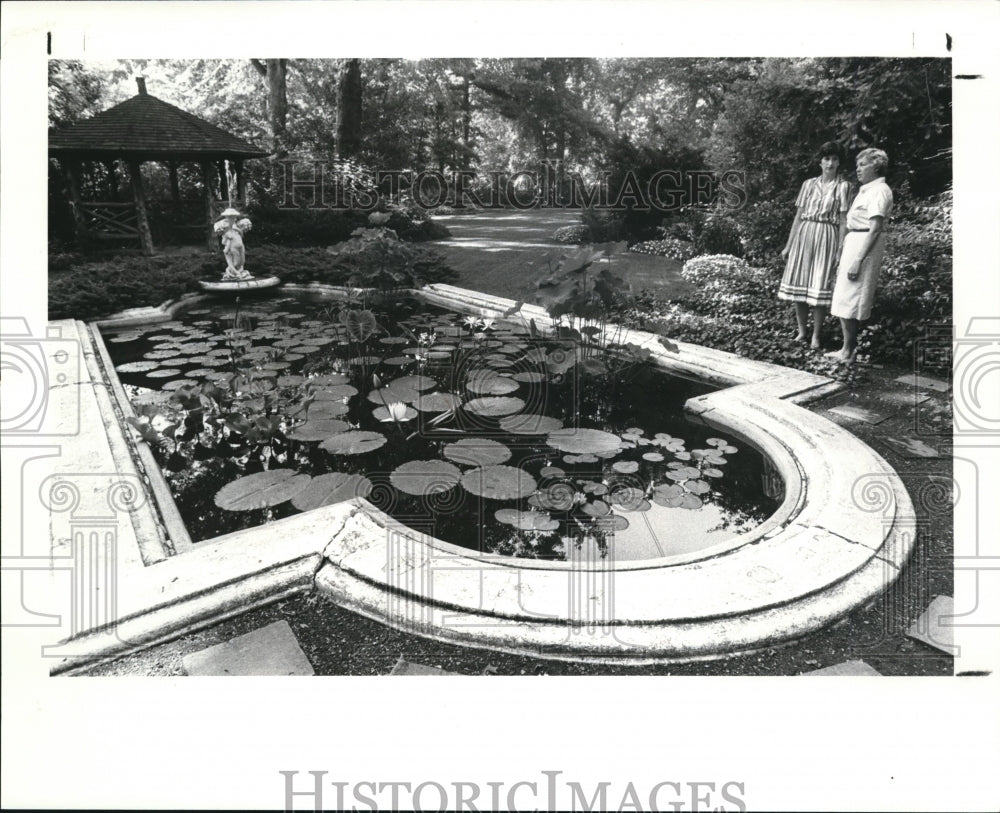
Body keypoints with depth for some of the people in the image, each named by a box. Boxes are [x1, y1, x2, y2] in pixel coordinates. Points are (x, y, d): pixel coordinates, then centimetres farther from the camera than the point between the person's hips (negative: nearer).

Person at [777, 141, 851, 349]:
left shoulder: (843, 186, 0)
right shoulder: (808, 184, 8)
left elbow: (843, 221, -3)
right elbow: (798, 216, 11)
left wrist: (841, 250, -8)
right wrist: (788, 245, 9)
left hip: (826, 238, -3)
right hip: (803, 236, 3)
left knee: (819, 287, -3)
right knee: (798, 284, 3)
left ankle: (816, 335, 7)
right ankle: (802, 330, 17)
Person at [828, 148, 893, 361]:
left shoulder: (880, 191, -12)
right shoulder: (866, 190, 17)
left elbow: (875, 228, -19)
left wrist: (858, 260, -23)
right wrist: (844, 258, 21)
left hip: (865, 245, -10)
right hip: (854, 241, 10)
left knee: (847, 300, -8)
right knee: (845, 298, 11)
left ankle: (848, 352, -2)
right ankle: (848, 348, 18)